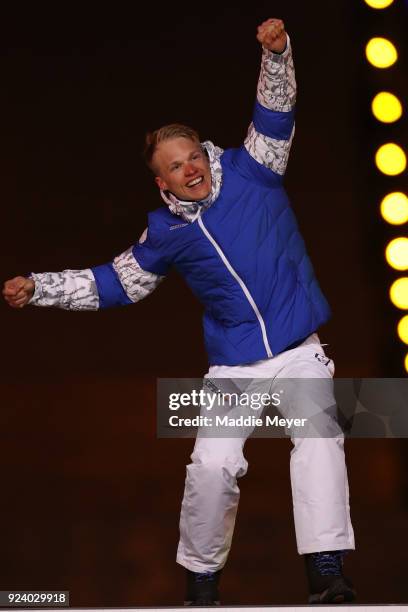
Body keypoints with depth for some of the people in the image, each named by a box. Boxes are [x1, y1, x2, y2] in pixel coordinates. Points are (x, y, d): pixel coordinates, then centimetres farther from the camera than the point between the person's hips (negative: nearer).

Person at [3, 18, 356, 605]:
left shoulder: (249, 171, 0)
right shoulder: (166, 234, 3)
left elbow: (275, 114, -5)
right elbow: (117, 282, 14)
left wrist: (277, 53, -22)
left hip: (298, 351, -1)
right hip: (232, 365, 1)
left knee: (319, 438, -22)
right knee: (212, 463, -13)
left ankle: (327, 573, -23)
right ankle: (201, 577, 7)